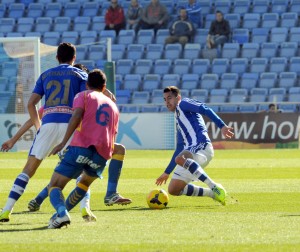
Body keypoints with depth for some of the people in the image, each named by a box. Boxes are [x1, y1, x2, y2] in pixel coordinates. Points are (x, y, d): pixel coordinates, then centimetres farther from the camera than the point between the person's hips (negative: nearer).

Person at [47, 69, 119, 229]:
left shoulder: (83, 96, 13)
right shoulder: (113, 106, 28)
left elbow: (76, 116, -7)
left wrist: (63, 142, -14)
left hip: (81, 147, -5)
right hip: (103, 154, 5)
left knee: (55, 185, -3)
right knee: (85, 183, 33)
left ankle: (61, 213, -33)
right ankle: (61, 214, 26)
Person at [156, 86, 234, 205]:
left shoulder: (183, 104, 8)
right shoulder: (178, 120, 33)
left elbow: (205, 110, -9)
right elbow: (180, 149, 36)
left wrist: (221, 125, -25)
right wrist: (167, 172, 37)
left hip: (201, 146, -9)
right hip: (190, 152, 9)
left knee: (180, 159, -41)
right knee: (173, 190, 3)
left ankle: (215, 187, -39)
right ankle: (213, 193, 7)